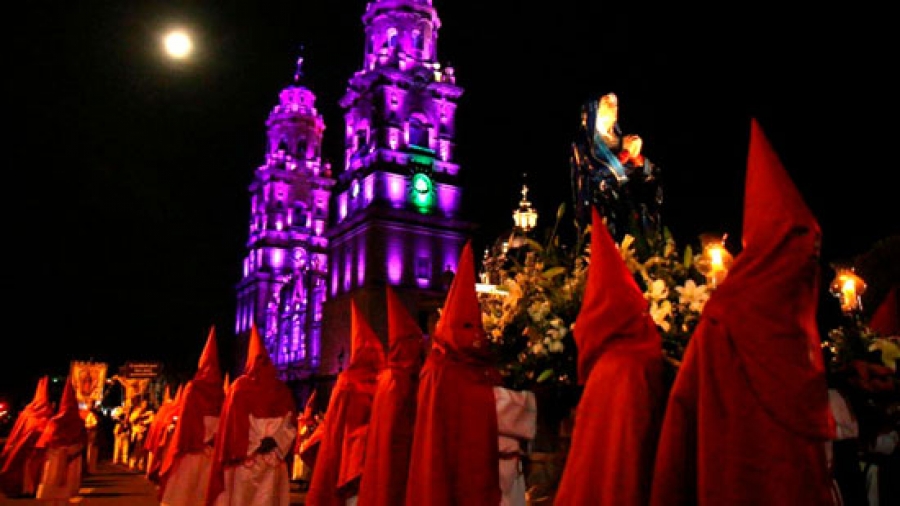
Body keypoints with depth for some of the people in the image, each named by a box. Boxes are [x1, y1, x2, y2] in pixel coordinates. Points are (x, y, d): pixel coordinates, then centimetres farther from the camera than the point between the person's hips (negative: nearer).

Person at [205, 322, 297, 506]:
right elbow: (290, 424, 4)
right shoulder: (283, 390, 8)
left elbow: (233, 423, -4)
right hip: (273, 461, 2)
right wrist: (275, 441, 0)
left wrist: (253, 444, 1)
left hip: (244, 459, -2)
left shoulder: (240, 386, 0)